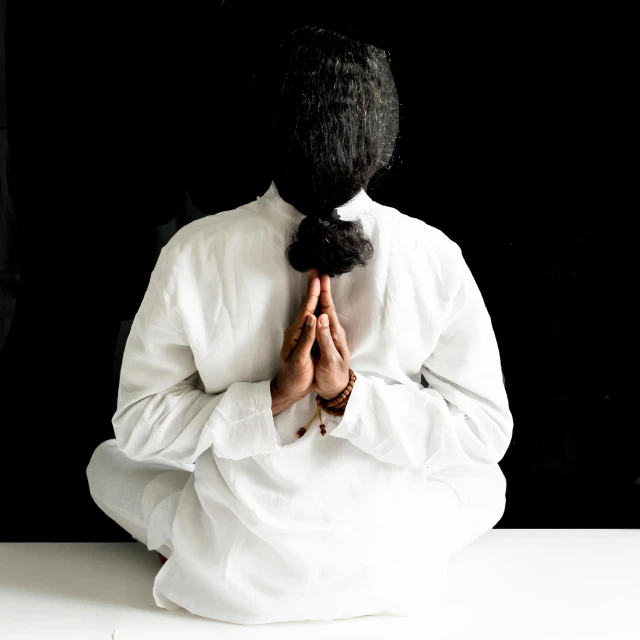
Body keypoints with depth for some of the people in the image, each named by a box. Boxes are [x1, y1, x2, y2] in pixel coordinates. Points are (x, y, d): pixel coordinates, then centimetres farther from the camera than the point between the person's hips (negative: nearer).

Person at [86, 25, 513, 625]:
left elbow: (137, 424, -8)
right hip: (389, 578, 1)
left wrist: (272, 397, -15)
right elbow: (486, 437, -9)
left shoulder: (195, 254, -16)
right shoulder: (434, 258, -15)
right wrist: (349, 393, -17)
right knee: (485, 480, 35)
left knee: (108, 462, 32)